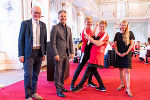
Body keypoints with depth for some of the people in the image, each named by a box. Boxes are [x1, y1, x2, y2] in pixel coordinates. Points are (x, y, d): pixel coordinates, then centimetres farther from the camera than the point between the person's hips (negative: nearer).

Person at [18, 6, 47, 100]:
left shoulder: (43, 25, 10)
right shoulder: (25, 23, -1)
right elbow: (21, 40, -3)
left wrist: (44, 53, 9)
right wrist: (21, 54, -8)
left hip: (39, 53, 4)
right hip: (28, 53, -4)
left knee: (36, 74, 11)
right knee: (28, 74, -5)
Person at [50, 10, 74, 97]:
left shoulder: (69, 28, 15)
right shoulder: (55, 27, -5)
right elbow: (53, 42, -10)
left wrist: (72, 52, 9)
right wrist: (56, 54, -15)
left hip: (66, 54, 6)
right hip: (59, 54, -6)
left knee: (63, 71, 13)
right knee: (58, 72, 0)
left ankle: (61, 86, 26)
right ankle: (58, 89, 8)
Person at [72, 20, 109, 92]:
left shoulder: (105, 35, -9)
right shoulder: (99, 34, 19)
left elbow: (98, 44, -20)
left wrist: (90, 38, -14)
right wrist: (90, 38, 7)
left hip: (97, 56, -10)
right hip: (94, 55, 10)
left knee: (88, 71, -4)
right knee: (94, 70, 15)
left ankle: (80, 86, 6)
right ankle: (102, 86, 22)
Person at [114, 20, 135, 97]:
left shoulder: (130, 33, 1)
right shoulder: (117, 34, 9)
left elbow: (131, 44, -2)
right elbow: (115, 44, 9)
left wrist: (126, 53, -11)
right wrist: (117, 52, -5)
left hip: (127, 54, -3)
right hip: (119, 54, 3)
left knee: (127, 70, -9)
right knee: (120, 69, 9)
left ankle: (128, 88, -8)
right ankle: (122, 84, 24)